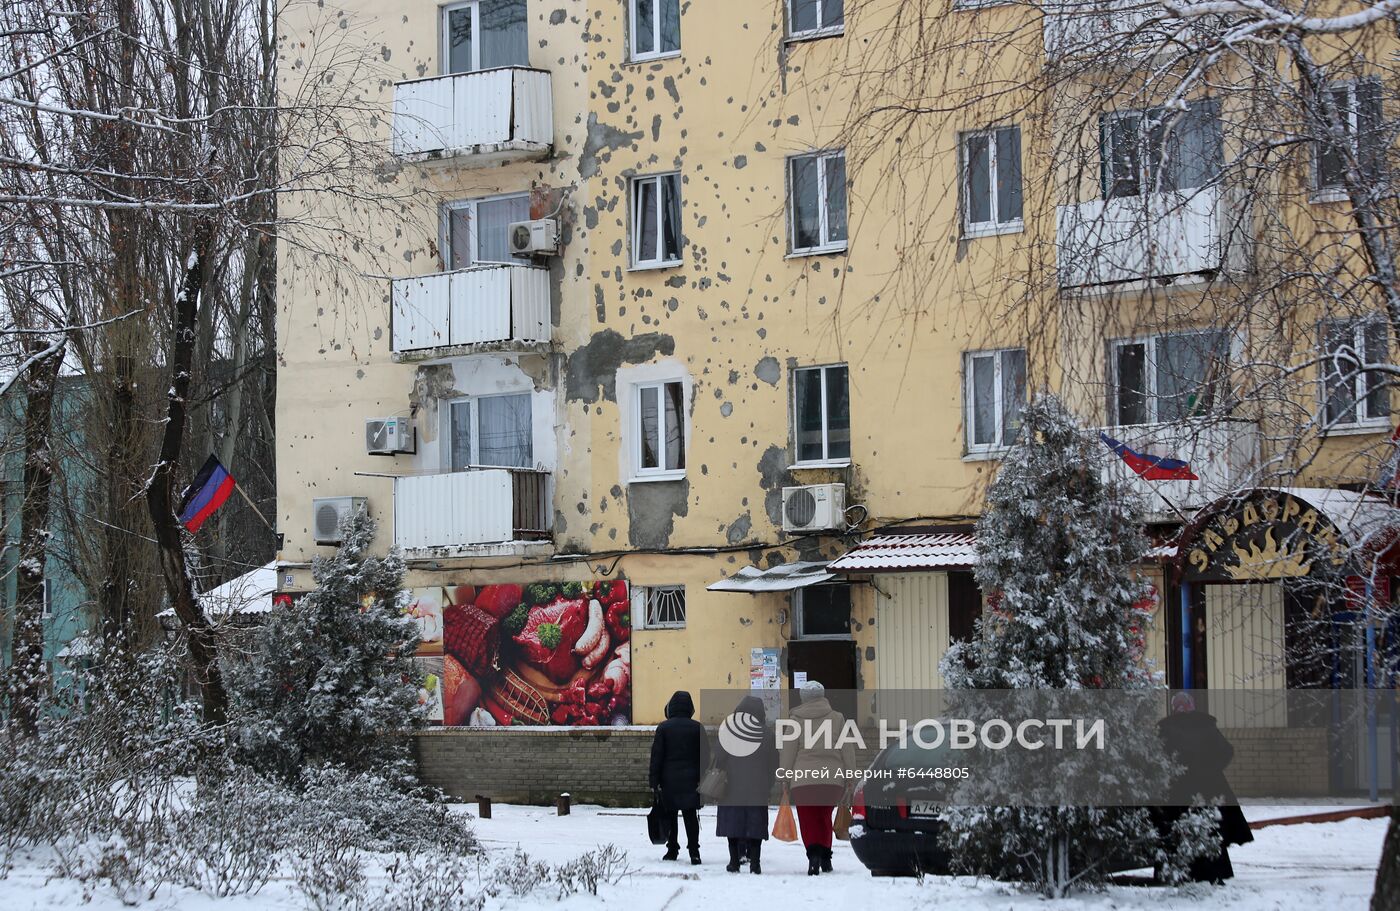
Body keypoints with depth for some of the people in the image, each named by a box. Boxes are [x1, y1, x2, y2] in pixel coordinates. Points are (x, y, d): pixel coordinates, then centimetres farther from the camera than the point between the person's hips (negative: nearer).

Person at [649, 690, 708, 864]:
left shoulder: (663, 727, -2)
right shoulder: (697, 727, 1)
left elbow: (656, 756, -3)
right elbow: (705, 756, 1)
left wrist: (654, 781, 0)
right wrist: (702, 780, 6)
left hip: (669, 779, -1)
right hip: (691, 780, 1)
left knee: (670, 815, 10)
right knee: (690, 816, 0)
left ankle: (672, 849, 14)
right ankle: (694, 851, -9)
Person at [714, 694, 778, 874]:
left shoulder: (728, 731, -3)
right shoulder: (767, 734, 1)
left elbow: (719, 758, -3)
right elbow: (774, 762, 6)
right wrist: (769, 785, 15)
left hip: (732, 787, -1)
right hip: (758, 790, 1)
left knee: (733, 823, 6)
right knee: (755, 825, 3)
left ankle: (735, 860, 6)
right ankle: (755, 862, -1)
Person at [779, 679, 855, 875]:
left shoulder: (796, 720, 2)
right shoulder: (837, 718, 5)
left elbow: (788, 752, 3)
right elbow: (847, 750, 6)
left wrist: (787, 776, 10)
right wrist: (849, 777, 12)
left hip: (803, 779, -2)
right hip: (832, 778, 2)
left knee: (808, 821, 2)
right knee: (825, 818, 19)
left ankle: (813, 854, -20)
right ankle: (825, 856, 19)